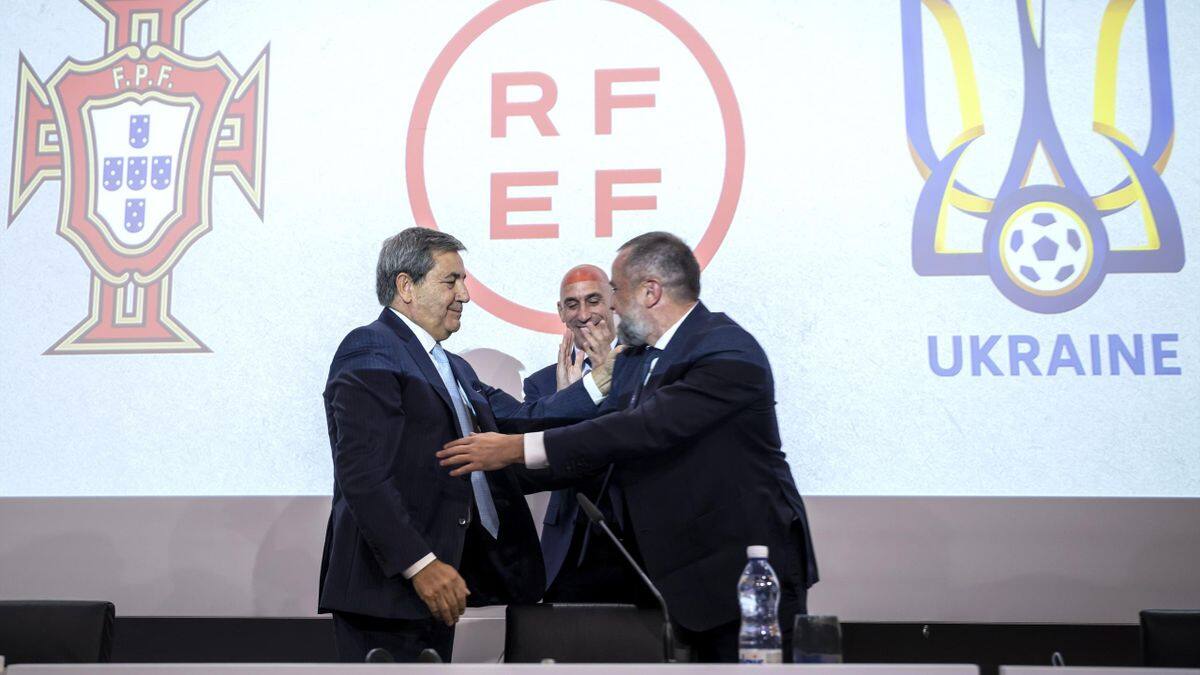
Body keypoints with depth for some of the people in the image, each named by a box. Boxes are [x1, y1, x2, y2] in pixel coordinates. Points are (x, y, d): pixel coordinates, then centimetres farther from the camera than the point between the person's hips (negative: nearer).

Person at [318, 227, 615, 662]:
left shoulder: (451, 368, 20)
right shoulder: (370, 353, -10)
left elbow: (521, 420, 10)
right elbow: (362, 473, -20)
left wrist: (601, 380, 4)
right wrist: (420, 563, -23)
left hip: (434, 578, 9)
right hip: (388, 582, -9)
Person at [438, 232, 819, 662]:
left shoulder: (728, 353, -19)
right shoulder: (635, 360, 9)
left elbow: (646, 430, -29)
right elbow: (606, 443, 5)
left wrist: (519, 448, -27)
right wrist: (498, 473, -4)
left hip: (751, 570, -8)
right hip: (693, 573, 8)